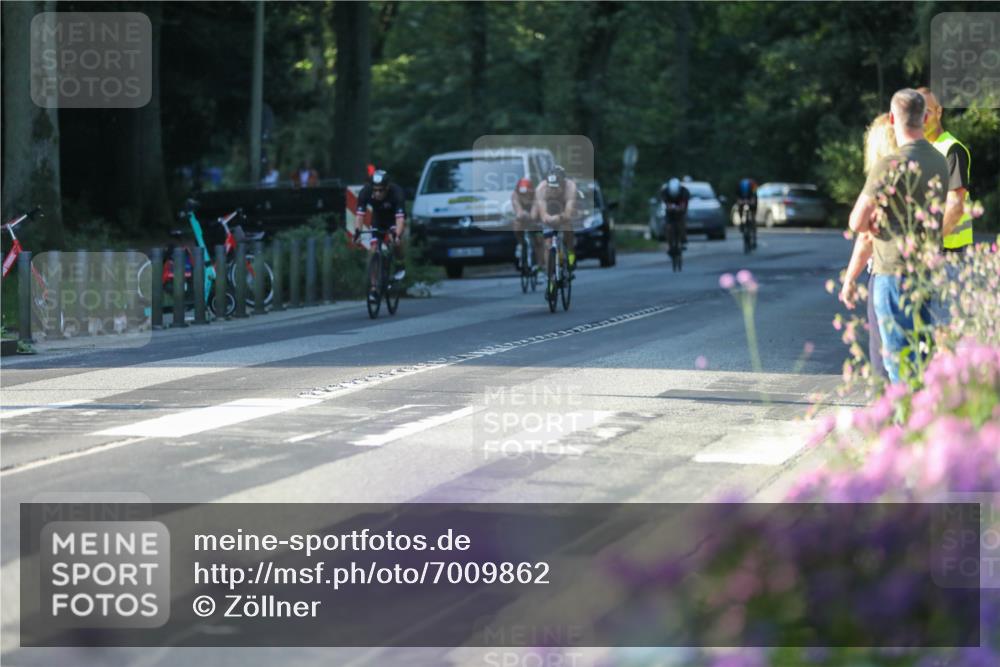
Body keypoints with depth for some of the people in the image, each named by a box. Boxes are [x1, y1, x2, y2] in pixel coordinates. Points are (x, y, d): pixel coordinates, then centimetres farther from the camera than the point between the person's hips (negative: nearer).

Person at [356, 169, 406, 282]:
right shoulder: (365, 192, -30)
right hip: (377, 217, 2)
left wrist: (398, 236, -56)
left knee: (396, 241, -27)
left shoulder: (396, 192, -37)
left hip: (394, 217, -2)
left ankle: (400, 267, -2)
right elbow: (360, 214, -32)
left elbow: (400, 217, -43)